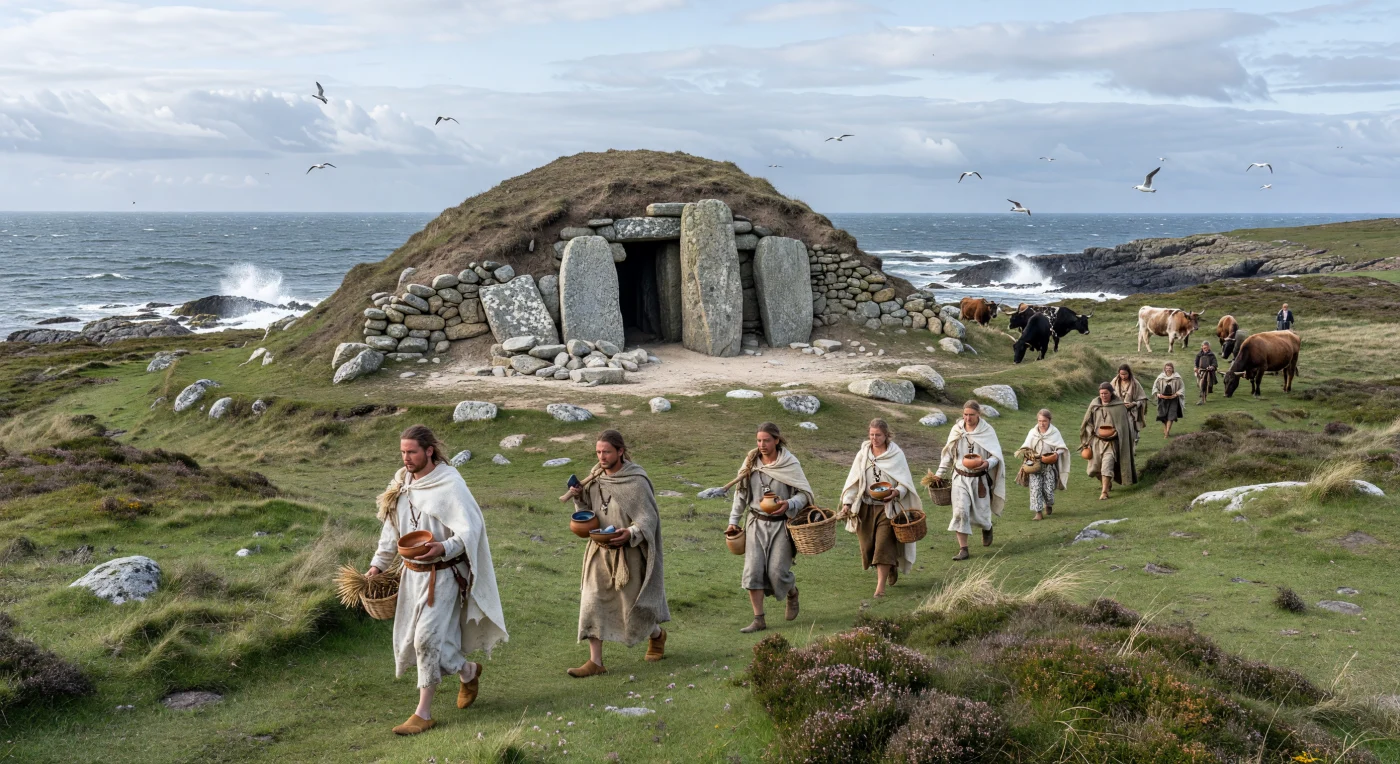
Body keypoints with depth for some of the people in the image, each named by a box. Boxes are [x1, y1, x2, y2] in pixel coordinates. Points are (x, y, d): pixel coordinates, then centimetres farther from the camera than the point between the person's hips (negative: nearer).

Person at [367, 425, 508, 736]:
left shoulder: (450, 485, -17)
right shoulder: (402, 483, 5)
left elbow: (470, 530, -20)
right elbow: (392, 528, 14)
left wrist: (443, 548, -37)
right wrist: (378, 564, 9)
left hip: (442, 575, -8)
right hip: (413, 572, 8)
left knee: (427, 637, -11)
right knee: (411, 638, 12)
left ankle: (424, 713, 8)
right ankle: (468, 672, 35)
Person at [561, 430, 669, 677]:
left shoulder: (636, 481, -14)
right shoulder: (597, 478, 4)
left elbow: (648, 518, -15)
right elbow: (588, 510, 15)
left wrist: (630, 533, -34)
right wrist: (579, 497, -6)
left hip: (627, 553, -5)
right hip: (600, 550, 5)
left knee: (632, 602, 6)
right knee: (592, 602, -4)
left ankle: (657, 634, 38)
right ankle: (595, 661, -2)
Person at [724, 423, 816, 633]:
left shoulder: (790, 464, -9)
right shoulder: (751, 461, 2)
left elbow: (805, 493, -7)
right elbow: (741, 493, 10)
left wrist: (789, 504, -26)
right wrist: (734, 520, 7)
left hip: (780, 524, -3)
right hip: (756, 523, 3)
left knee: (777, 571, -5)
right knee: (753, 570, -6)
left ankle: (792, 593, 31)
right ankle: (758, 620, 0)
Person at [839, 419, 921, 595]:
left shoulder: (896, 455, -5)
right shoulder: (863, 454, 4)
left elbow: (905, 481, -5)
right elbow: (853, 480, 5)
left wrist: (897, 492, -26)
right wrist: (847, 502, -5)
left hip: (887, 508, -4)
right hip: (866, 507, 4)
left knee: (884, 545, -10)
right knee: (868, 545, 8)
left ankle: (881, 586, -7)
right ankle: (890, 568, 35)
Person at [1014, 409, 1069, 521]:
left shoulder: (1054, 432, 1)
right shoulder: (1032, 432, 5)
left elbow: (1061, 448, 0)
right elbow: (1025, 448, 10)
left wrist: (1057, 453, -21)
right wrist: (1028, 453, -11)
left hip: (1049, 465, -1)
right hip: (1035, 464, 1)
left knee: (1048, 488, -4)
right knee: (1035, 487, -10)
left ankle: (1049, 506, 29)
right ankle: (1038, 512, -6)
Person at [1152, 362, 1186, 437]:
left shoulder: (1177, 378, -5)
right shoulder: (1160, 377, -2)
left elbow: (1182, 387, -1)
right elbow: (1155, 387, 6)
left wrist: (1176, 395, -13)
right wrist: (1158, 394, -9)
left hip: (1173, 400, -2)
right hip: (1162, 399, 2)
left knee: (1171, 416, -9)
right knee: (1163, 416, 5)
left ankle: (1167, 431, -8)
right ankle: (1165, 430, 19)